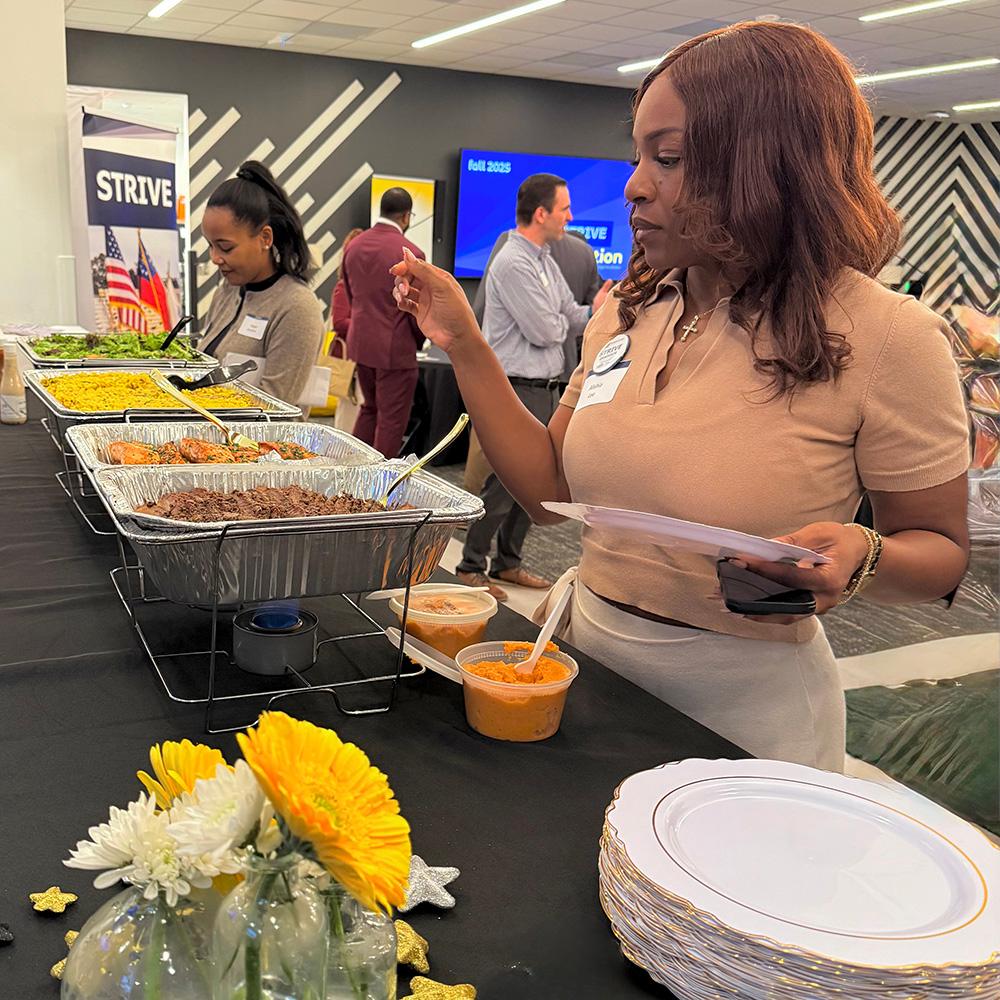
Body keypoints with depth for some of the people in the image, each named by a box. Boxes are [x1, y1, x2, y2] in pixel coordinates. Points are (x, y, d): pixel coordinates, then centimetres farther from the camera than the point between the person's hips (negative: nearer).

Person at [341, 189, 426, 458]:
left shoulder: (353, 246, 5)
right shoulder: (410, 254, -16)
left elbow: (348, 296, 11)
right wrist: (419, 339, 7)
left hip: (359, 342, 7)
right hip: (395, 347, -7)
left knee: (370, 408, 23)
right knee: (392, 419, 5)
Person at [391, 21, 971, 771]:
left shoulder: (884, 337, -17)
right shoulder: (628, 310, -1)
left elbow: (942, 551, -7)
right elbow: (550, 491, 2)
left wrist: (861, 557, -29)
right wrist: (465, 347, -4)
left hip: (741, 714, -5)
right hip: (590, 661, 6)